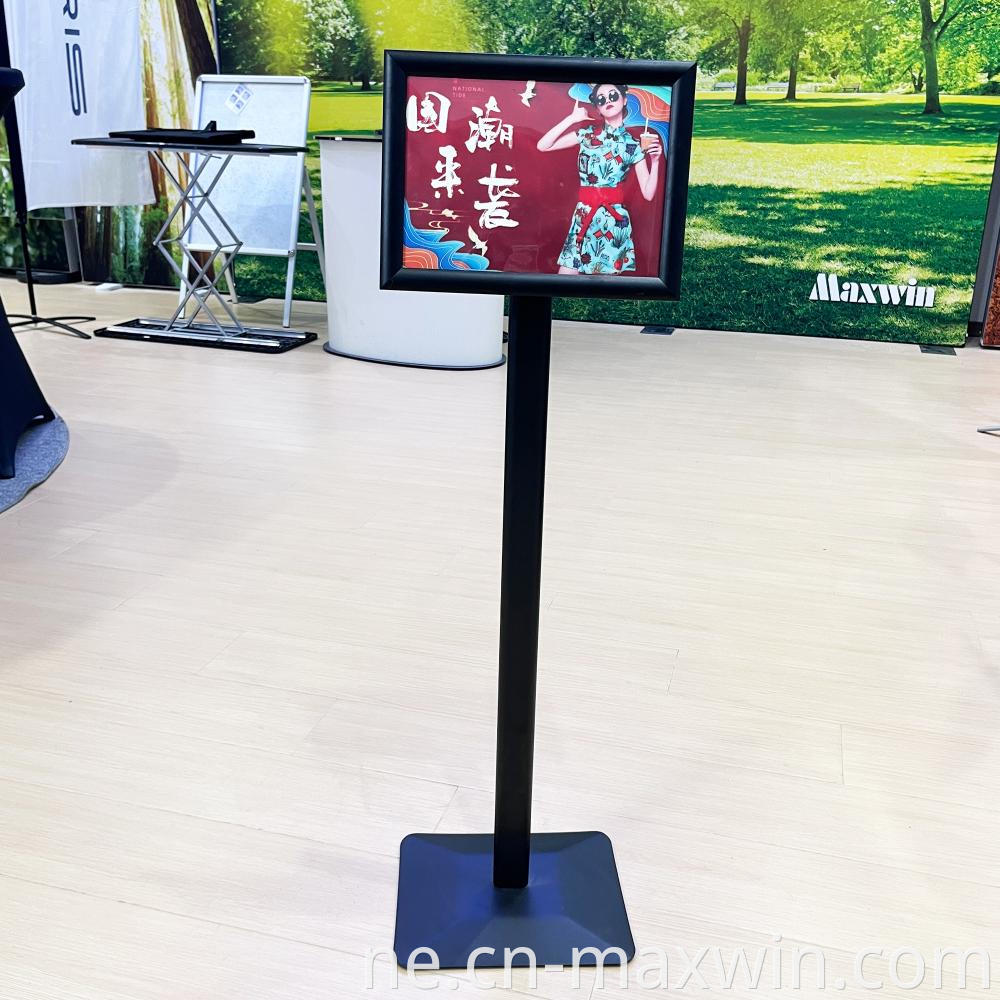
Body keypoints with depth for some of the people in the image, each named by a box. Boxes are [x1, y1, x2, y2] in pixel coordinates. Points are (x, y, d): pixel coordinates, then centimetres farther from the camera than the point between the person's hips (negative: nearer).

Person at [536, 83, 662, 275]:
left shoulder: (633, 145, 4)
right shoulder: (587, 134, 7)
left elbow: (648, 194, 1)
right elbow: (543, 146, 0)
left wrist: (655, 161, -12)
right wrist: (572, 118, -1)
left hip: (614, 219, -1)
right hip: (583, 216, 1)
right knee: (565, 275, -2)